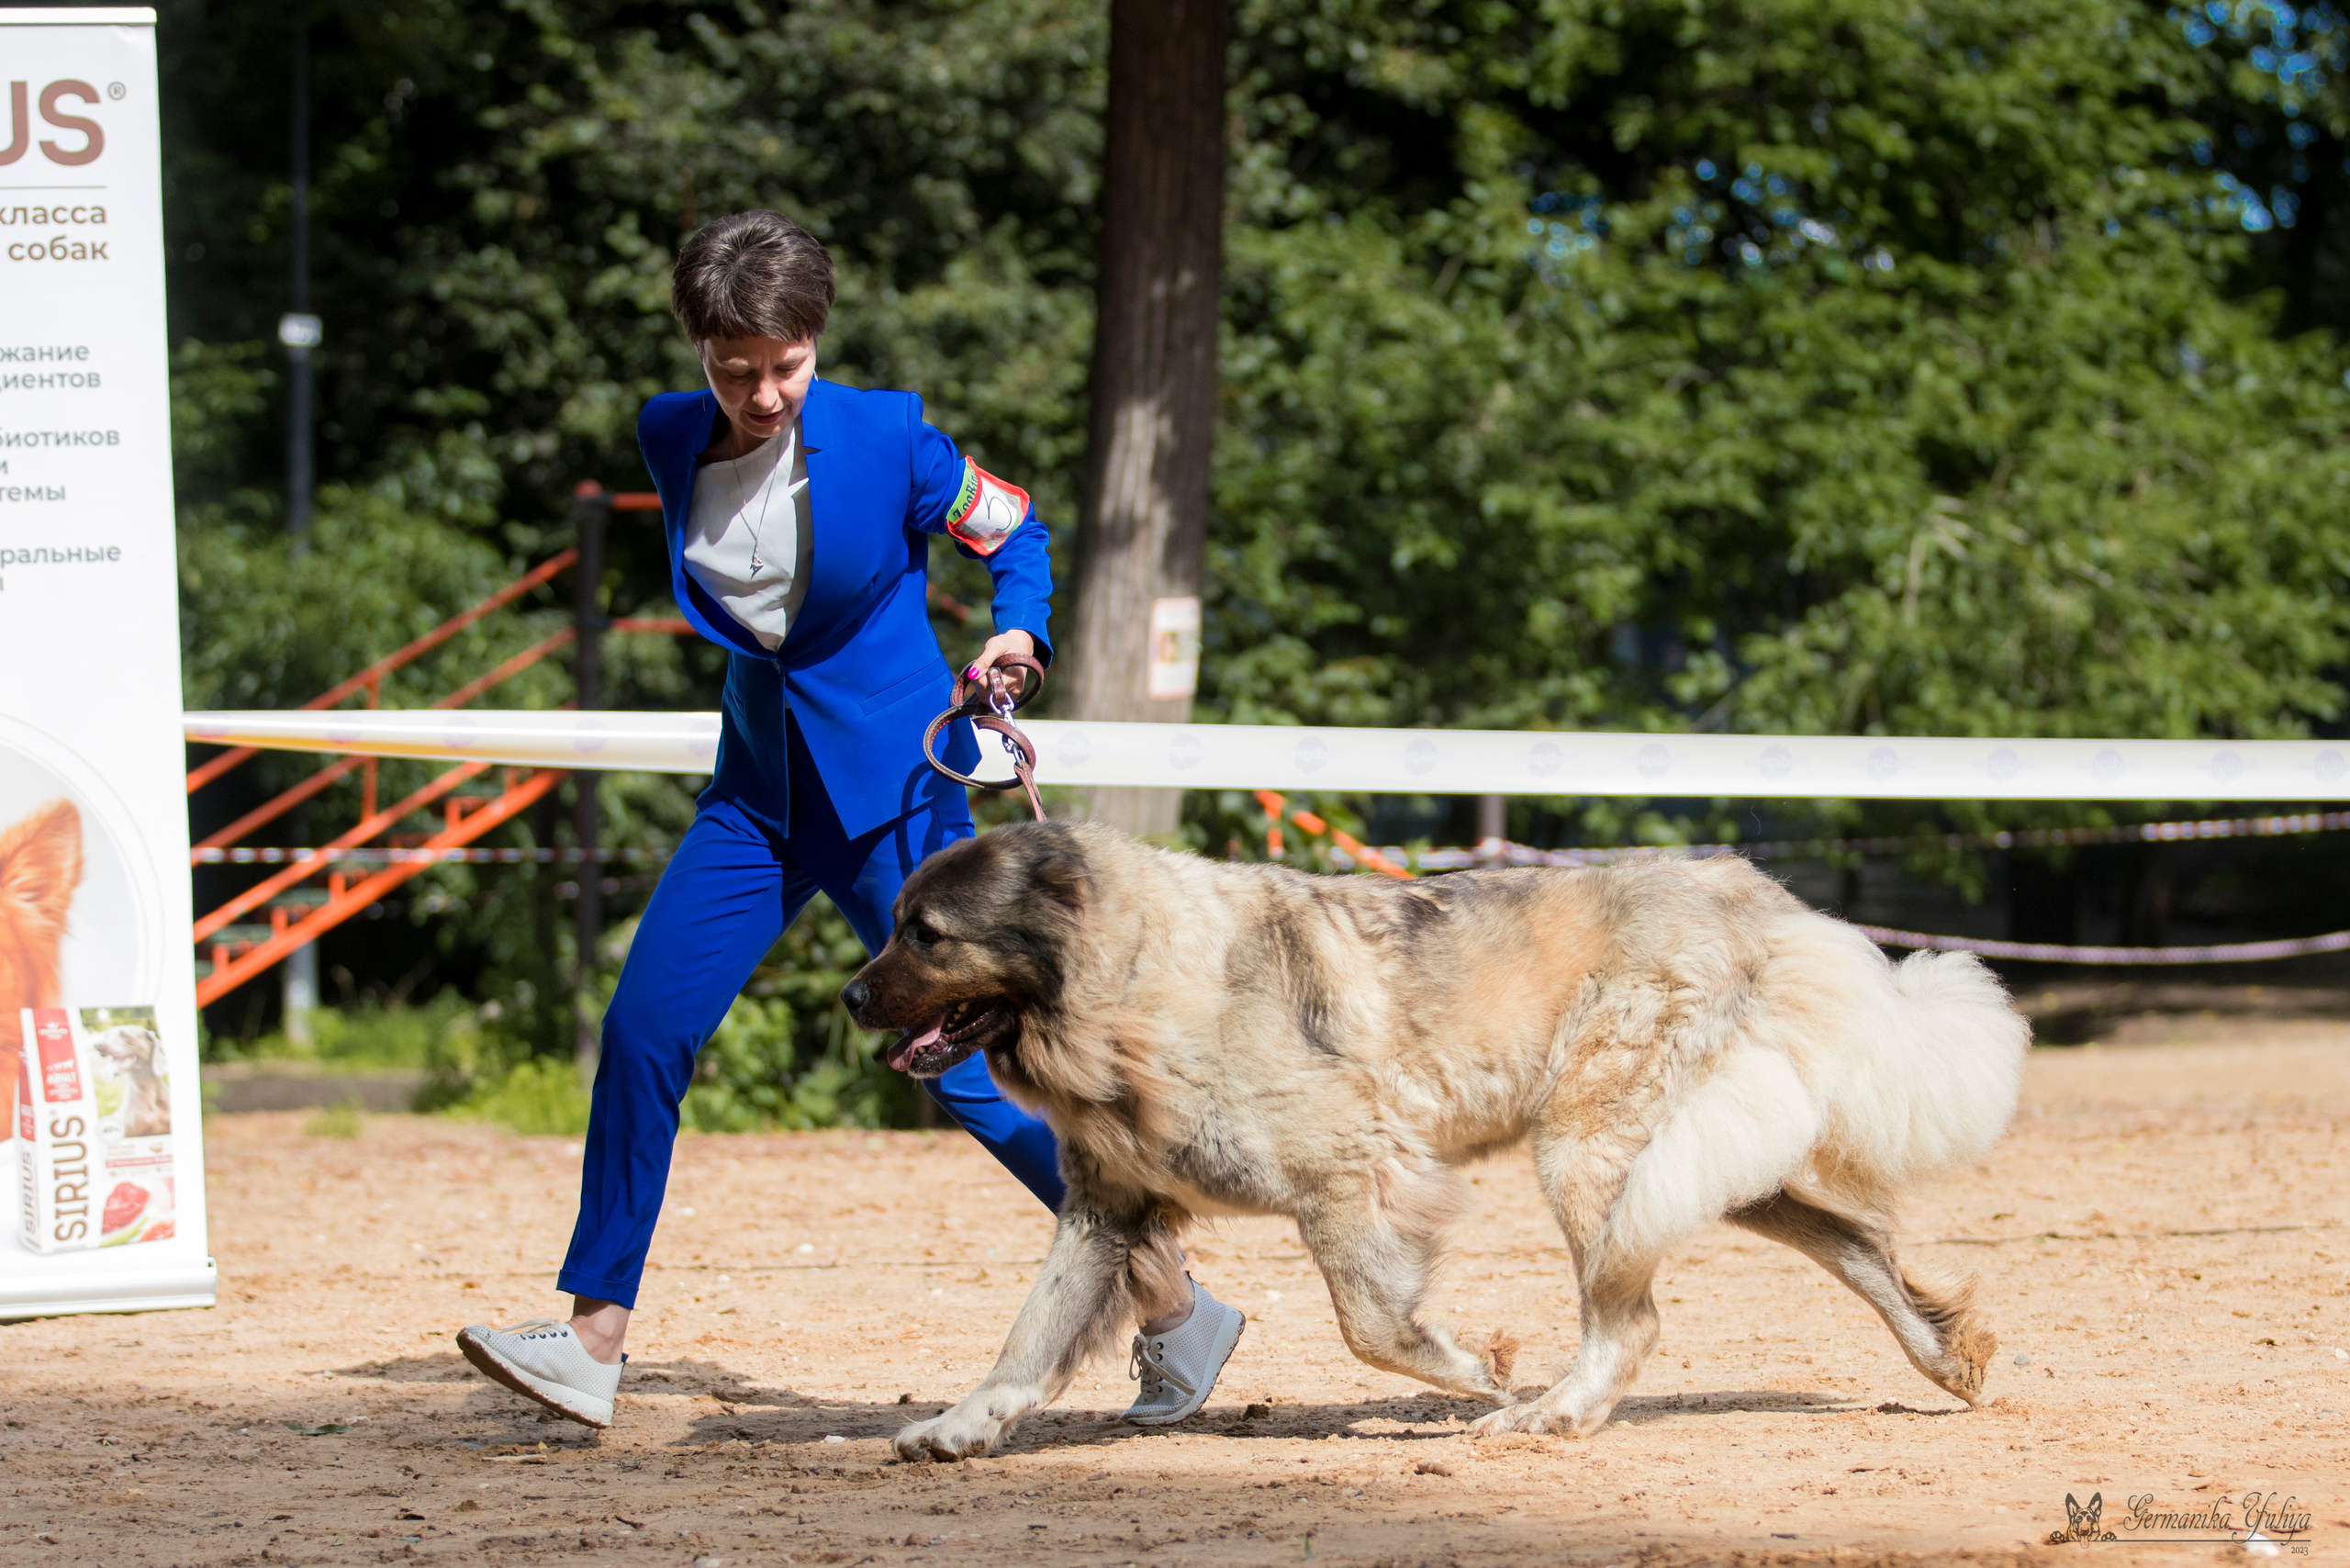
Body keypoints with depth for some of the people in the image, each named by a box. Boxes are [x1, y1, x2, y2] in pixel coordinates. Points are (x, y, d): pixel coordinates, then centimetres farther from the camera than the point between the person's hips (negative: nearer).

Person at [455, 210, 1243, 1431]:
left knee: (968, 1070, -6)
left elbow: (1010, 531, 3)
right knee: (642, 1031, -6)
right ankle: (594, 1341, 2)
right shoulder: (673, 439, 0)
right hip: (757, 790, 5)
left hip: (891, 790, -5)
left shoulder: (886, 438, -12)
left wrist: (1019, 632, -14)